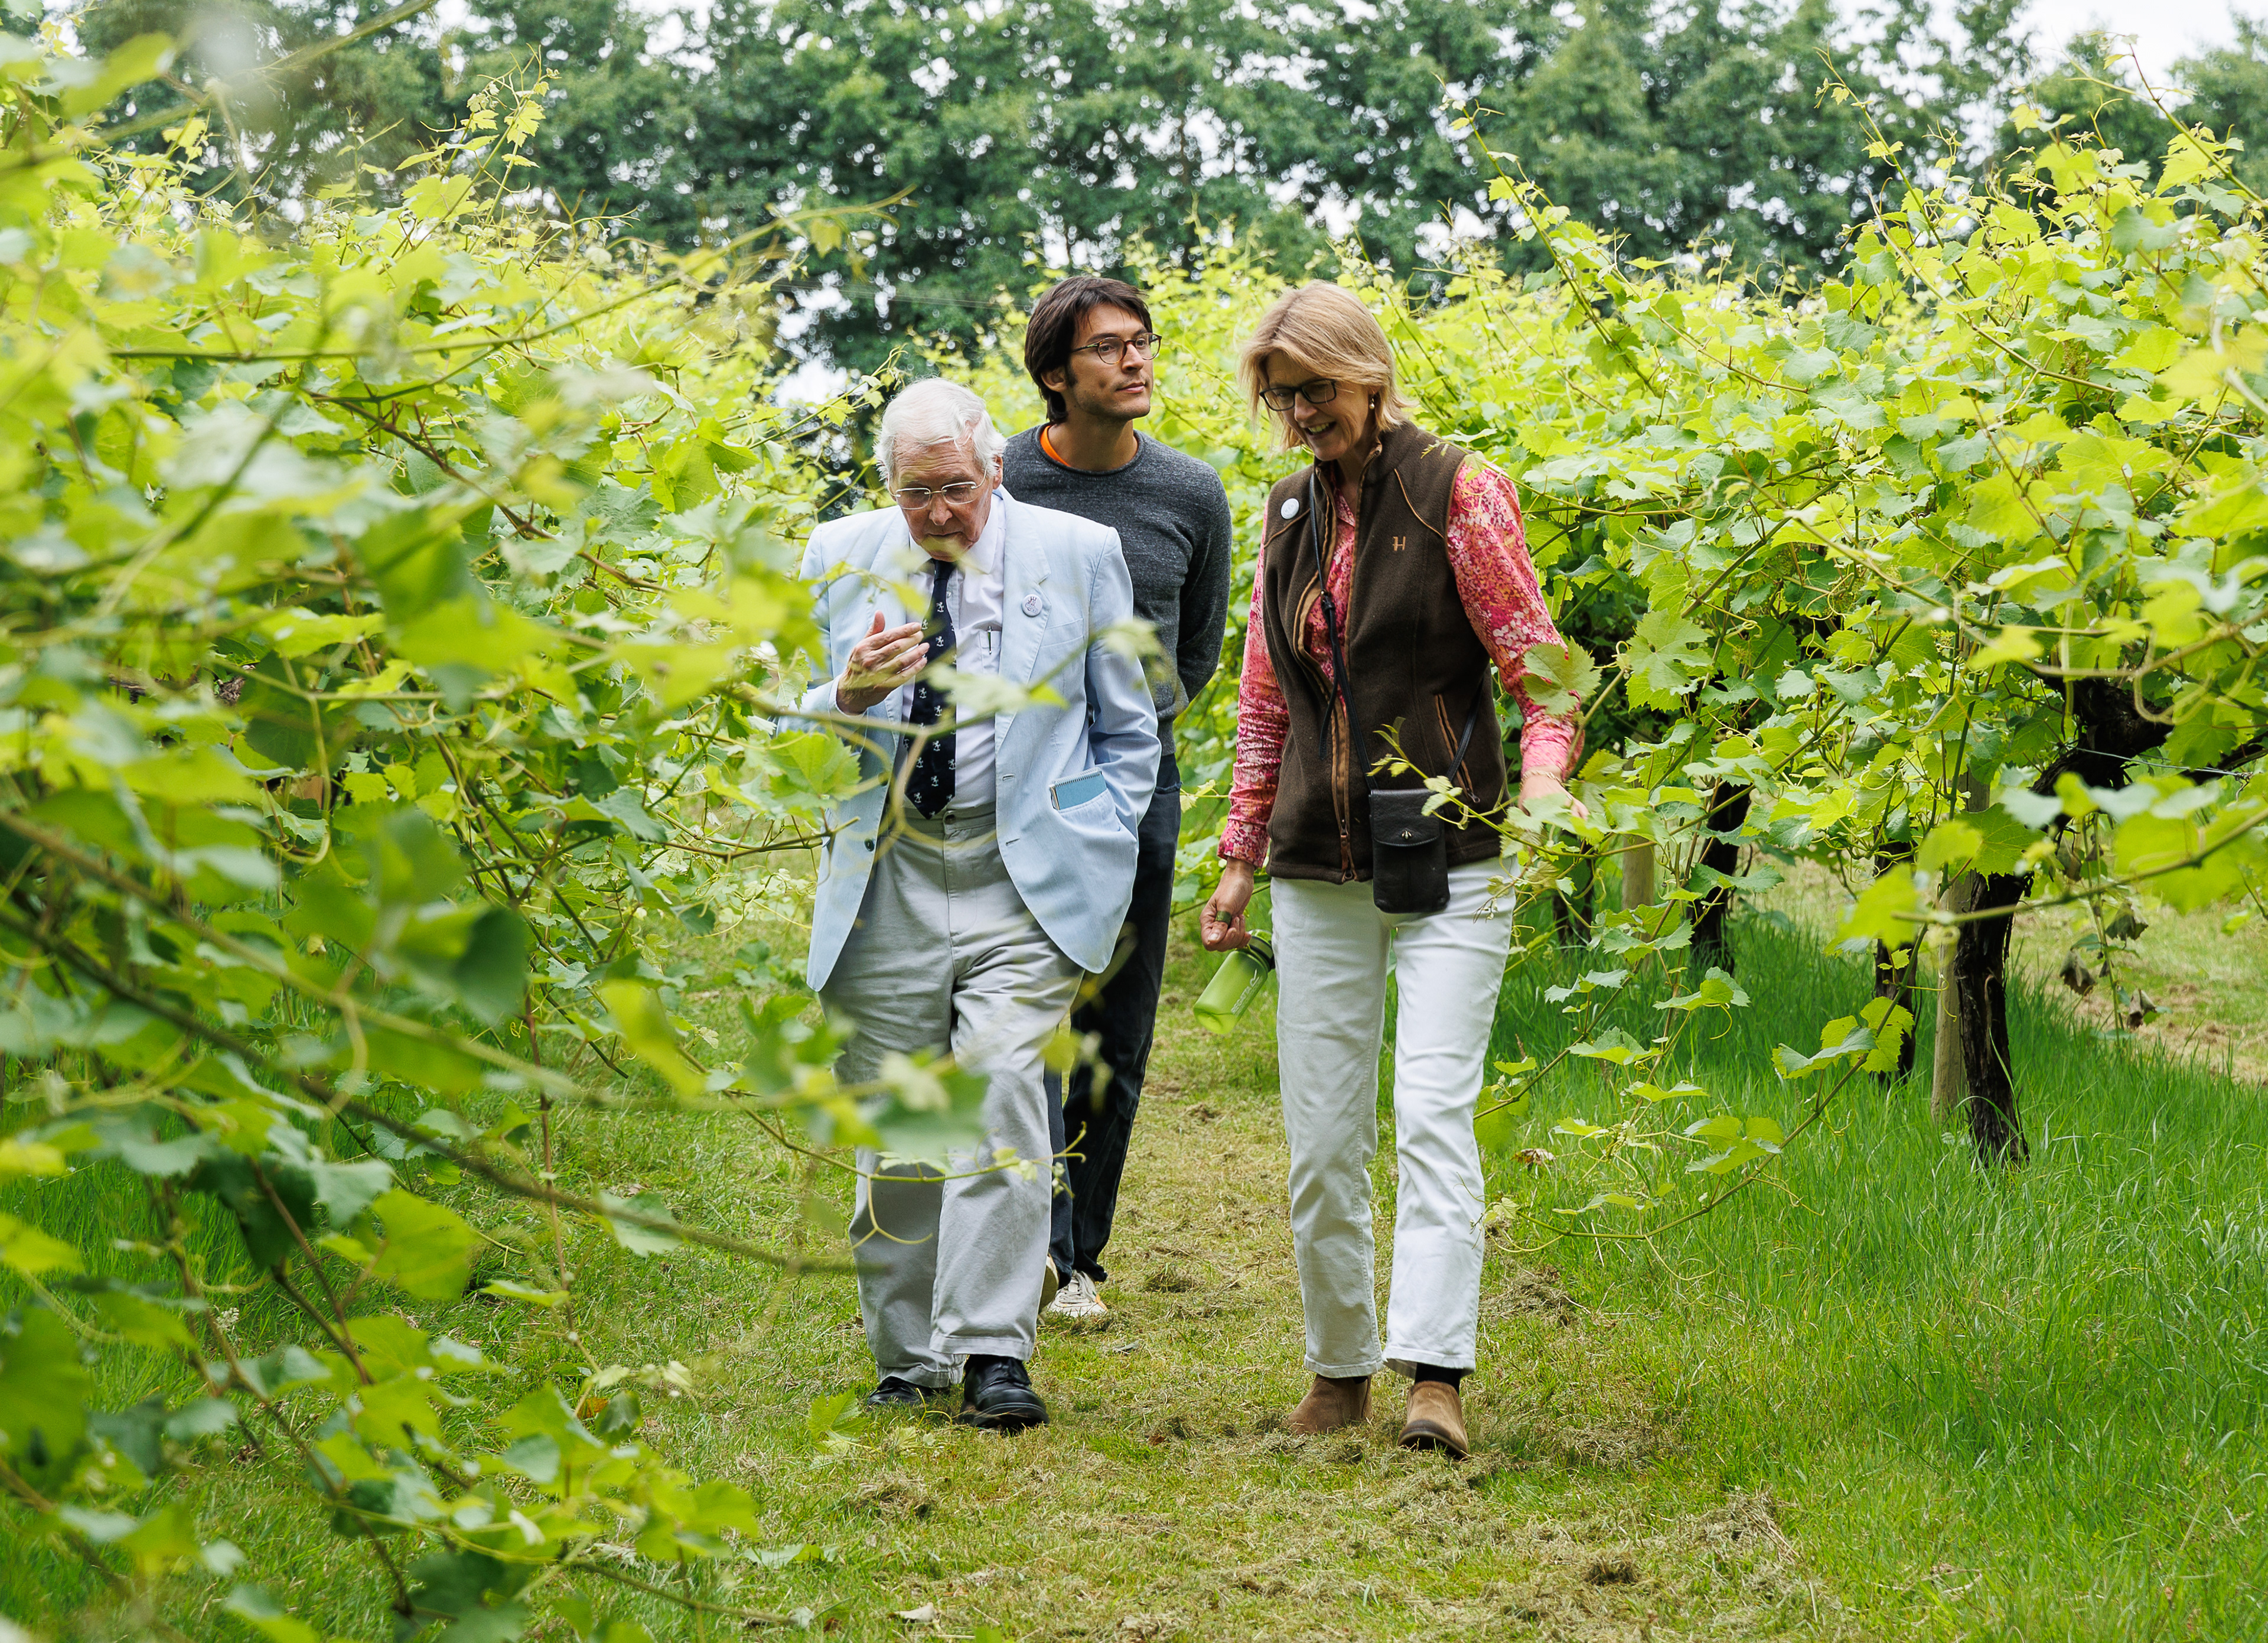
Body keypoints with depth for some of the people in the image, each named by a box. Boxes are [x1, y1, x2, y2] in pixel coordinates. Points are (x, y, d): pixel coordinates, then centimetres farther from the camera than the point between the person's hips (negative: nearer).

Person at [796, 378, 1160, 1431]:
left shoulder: (1079, 554, 4)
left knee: (1000, 1091, -17)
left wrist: (1098, 858, 3)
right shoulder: (839, 559, 8)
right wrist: (850, 697, -10)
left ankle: (994, 1358, -16)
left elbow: (1128, 732, 13)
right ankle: (905, 1363, 16)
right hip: (888, 882, 2)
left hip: (1025, 878, -2)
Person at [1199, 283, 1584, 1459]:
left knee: (1433, 1111, -17)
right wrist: (1240, 854, 18)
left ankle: (1435, 1379, -22)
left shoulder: (1456, 491, -4)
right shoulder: (1290, 512, 12)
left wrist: (1544, 775, -25)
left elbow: (1536, 664, -6)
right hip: (1319, 875, 5)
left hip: (1446, 863, -5)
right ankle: (1339, 1369, 20)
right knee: (1321, 1139, 6)